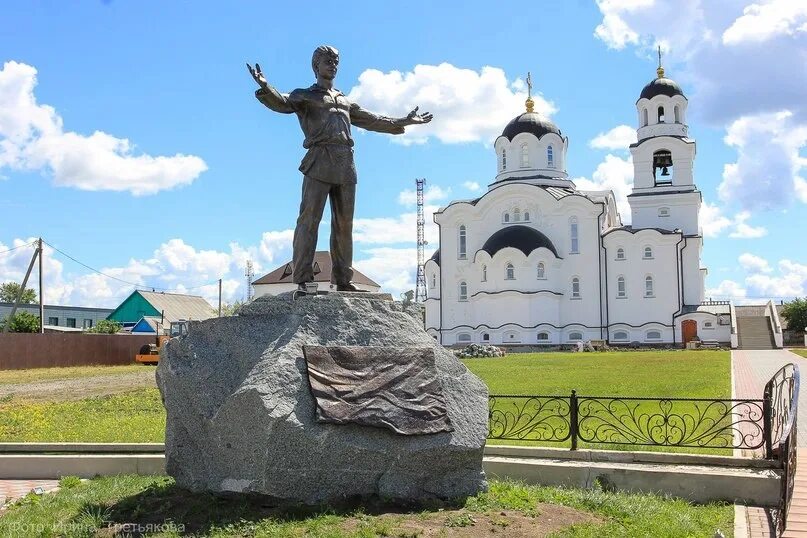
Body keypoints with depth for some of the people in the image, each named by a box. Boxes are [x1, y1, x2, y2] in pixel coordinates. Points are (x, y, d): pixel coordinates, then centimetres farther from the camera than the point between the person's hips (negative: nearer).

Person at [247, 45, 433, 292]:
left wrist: (404, 122, 39)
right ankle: (302, 279, -14)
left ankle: (342, 280, 9)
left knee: (344, 224, 4)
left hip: (346, 165, 6)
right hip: (319, 162, -6)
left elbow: (372, 120, 37)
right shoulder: (305, 96, 13)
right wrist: (265, 87, -27)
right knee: (309, 219, -12)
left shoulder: (345, 102, 31)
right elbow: (282, 103, -6)